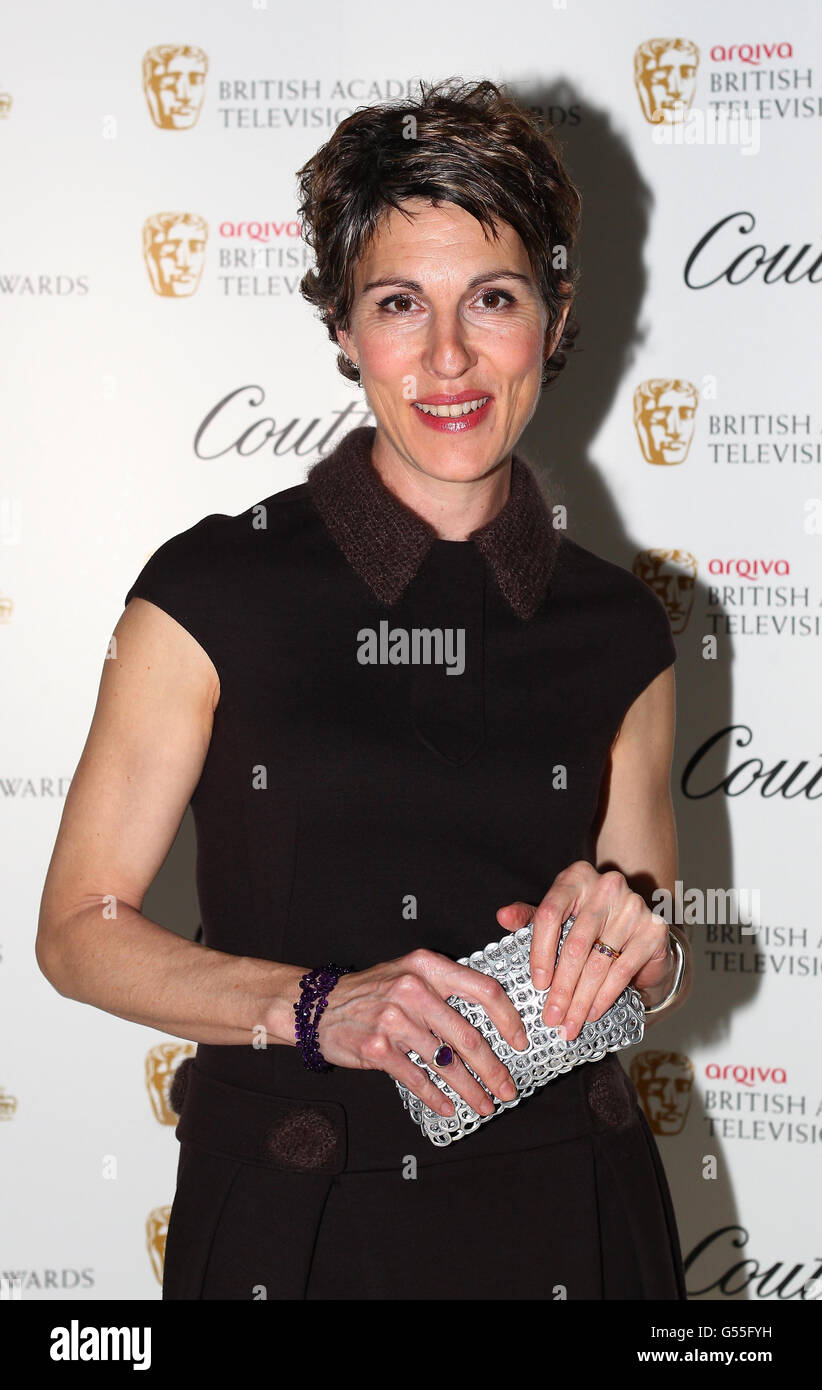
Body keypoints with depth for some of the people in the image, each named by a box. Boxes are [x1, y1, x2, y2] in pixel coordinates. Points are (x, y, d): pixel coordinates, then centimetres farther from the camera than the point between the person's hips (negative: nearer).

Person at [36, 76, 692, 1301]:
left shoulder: (619, 629, 3)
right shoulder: (212, 591, -8)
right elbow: (80, 931, -4)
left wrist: (639, 945, -10)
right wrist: (318, 1008, -18)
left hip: (559, 1219, 3)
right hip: (290, 1222, -2)